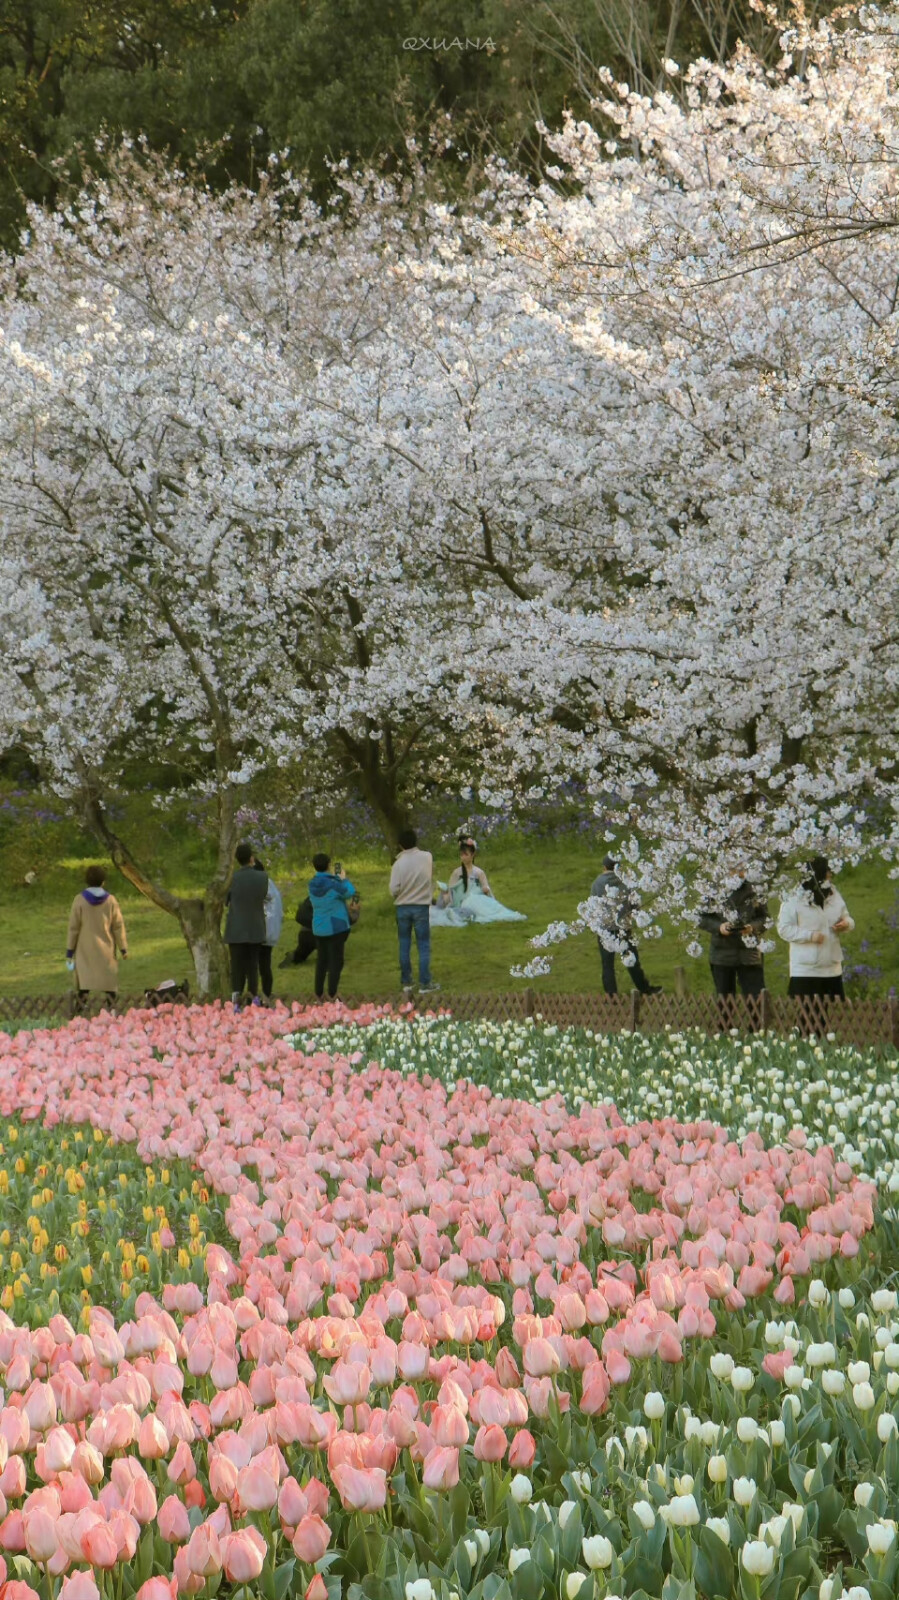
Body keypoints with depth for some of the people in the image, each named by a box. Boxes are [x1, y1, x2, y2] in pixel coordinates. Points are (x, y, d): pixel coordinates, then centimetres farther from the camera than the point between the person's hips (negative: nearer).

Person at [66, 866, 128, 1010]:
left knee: (84, 983, 2)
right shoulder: (111, 900, -2)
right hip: (106, 950, 1)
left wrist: (69, 950, 3)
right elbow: (118, 926, 1)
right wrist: (123, 948, 8)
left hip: (85, 950, -1)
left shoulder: (79, 900, -6)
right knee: (109, 982, 8)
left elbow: (73, 927, -3)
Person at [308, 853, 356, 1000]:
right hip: (336, 927, -6)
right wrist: (343, 879, 7)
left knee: (321, 961, 16)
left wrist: (335, 877, 17)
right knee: (336, 961, -1)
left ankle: (319, 994, 20)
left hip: (319, 928, 6)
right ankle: (332, 995, -3)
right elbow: (349, 893, -7)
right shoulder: (333, 883, -19)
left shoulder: (313, 884, 1)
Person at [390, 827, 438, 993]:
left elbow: (393, 889, -11)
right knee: (424, 946, 4)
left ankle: (406, 982, 13)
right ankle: (424, 984, 4)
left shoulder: (399, 863, -10)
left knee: (404, 946, 10)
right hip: (421, 906, 0)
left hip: (403, 907, 0)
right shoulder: (427, 857, -6)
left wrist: (400, 895, 9)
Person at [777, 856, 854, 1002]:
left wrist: (847, 924, -6)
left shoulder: (834, 894, 9)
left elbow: (846, 917, 19)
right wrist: (810, 935, -21)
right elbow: (784, 929, -12)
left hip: (833, 968, 6)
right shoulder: (794, 900, -10)